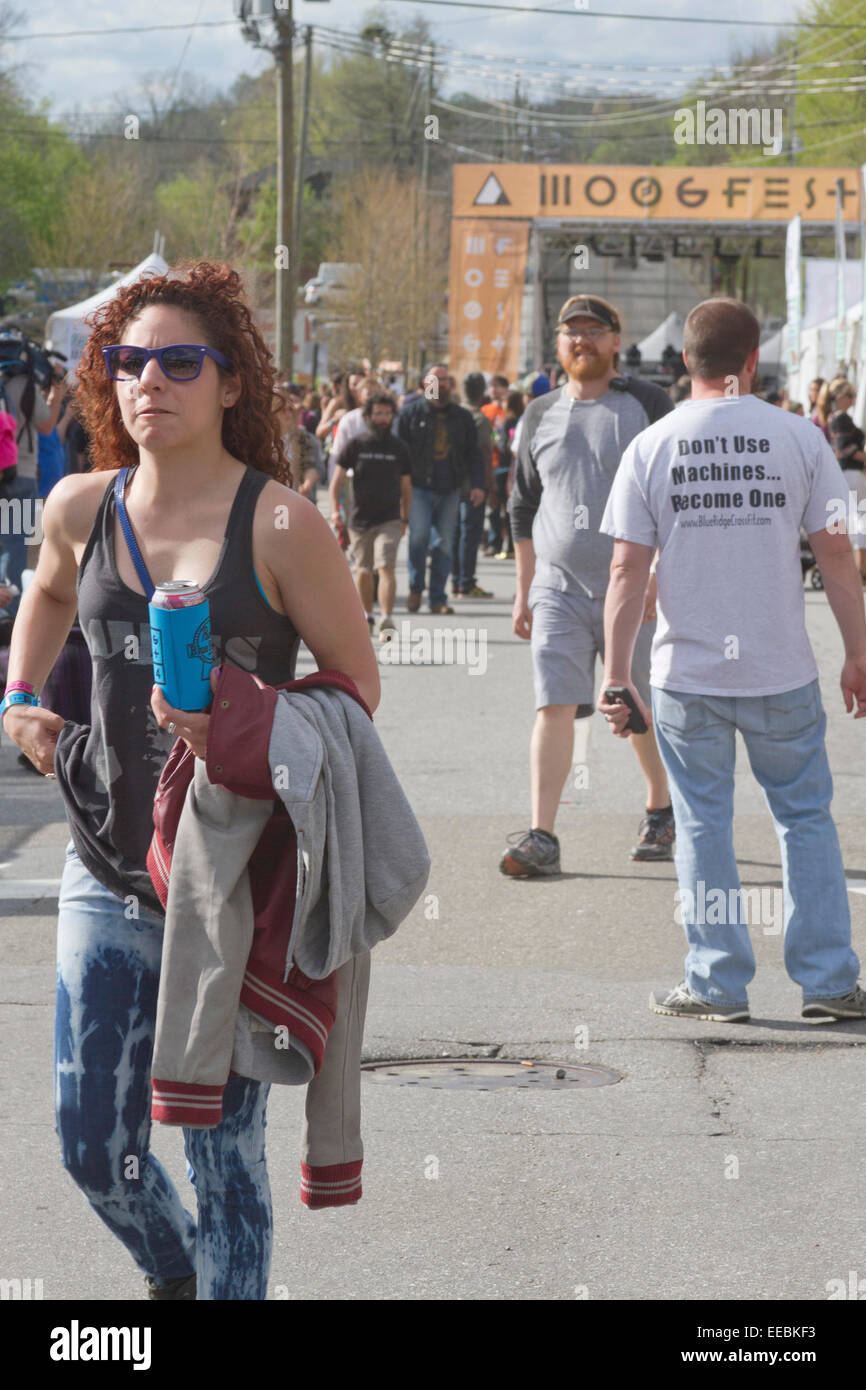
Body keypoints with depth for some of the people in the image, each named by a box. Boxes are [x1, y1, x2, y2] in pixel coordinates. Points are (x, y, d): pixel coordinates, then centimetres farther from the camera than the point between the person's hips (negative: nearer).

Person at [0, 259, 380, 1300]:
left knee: (222, 1149, 1)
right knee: (93, 1147, 9)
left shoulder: (279, 523, -12)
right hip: (107, 876, 4)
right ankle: (172, 1274, 39)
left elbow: (357, 689, -6)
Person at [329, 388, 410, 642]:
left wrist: (405, 518, 15)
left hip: (389, 520, -1)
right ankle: (367, 616, 31)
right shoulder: (356, 444, 1)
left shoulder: (399, 447, 4)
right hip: (359, 519, 1)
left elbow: (406, 485, 14)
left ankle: (387, 620, -22)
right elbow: (338, 479, 2)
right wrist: (335, 510, -9)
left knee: (386, 568, -16)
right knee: (363, 571, 12)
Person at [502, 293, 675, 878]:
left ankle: (661, 814, 29)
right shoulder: (540, 415, 11)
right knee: (554, 707, -9)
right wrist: (524, 590, 14)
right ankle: (542, 837, -12)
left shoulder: (647, 403, 1)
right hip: (559, 585, 2)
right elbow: (525, 508, 17)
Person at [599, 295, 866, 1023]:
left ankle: (718, 983, 11)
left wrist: (618, 675, 0)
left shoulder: (650, 447, -2)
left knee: (703, 824, 8)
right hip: (783, 671, 0)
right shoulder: (798, 438, -3)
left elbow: (627, 570, -4)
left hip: (687, 675, 0)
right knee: (806, 816, 10)